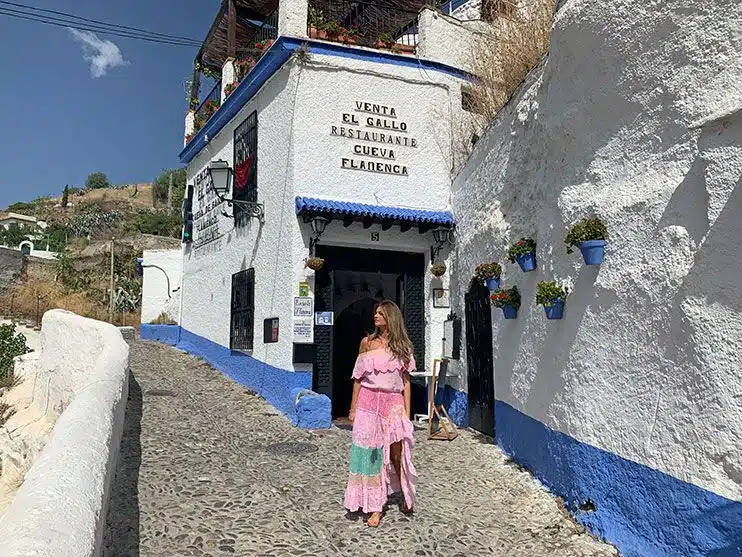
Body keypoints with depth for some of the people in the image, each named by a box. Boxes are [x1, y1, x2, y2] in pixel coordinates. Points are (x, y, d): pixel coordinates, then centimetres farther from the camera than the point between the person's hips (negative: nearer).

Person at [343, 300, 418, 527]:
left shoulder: (402, 346, 4)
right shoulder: (367, 343, 4)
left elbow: (406, 381, 5)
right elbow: (358, 378, 7)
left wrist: (407, 412, 1)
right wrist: (353, 408, 5)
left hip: (393, 403, 0)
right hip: (369, 402, 1)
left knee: (397, 454, 1)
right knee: (371, 455, 2)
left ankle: (407, 497, 27)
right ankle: (375, 508, 12)